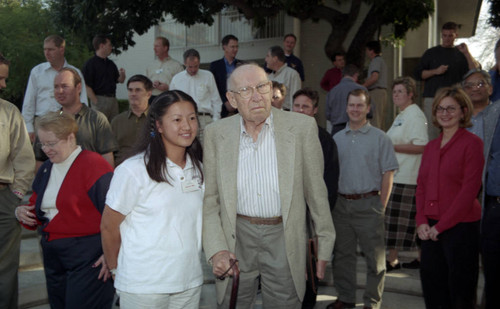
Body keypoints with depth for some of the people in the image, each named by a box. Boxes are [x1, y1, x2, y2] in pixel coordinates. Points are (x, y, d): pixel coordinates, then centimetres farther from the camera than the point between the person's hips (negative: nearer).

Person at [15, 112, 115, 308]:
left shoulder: (93, 165, -14)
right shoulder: (46, 169, 13)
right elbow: (38, 211, 25)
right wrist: (22, 213, 3)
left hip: (88, 258, -8)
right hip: (53, 258, 8)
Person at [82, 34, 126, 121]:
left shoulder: (111, 64, 17)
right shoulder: (90, 64, -5)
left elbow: (120, 80, 21)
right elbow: (87, 86, -11)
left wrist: (122, 74, -2)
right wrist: (96, 103, -15)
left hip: (113, 100, 7)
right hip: (100, 100, -7)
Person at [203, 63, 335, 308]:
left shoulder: (302, 127, -6)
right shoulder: (215, 134, -2)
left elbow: (316, 192, 0)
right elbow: (208, 199, 2)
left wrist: (324, 244, 4)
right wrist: (216, 249, -8)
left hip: (284, 238, -1)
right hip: (237, 238, 1)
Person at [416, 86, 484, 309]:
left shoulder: (472, 143, -8)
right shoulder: (431, 147, 13)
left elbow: (469, 190, -13)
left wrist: (441, 225, -12)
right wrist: (422, 221, 0)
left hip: (461, 226, -6)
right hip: (431, 229, 6)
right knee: (432, 290, 13)